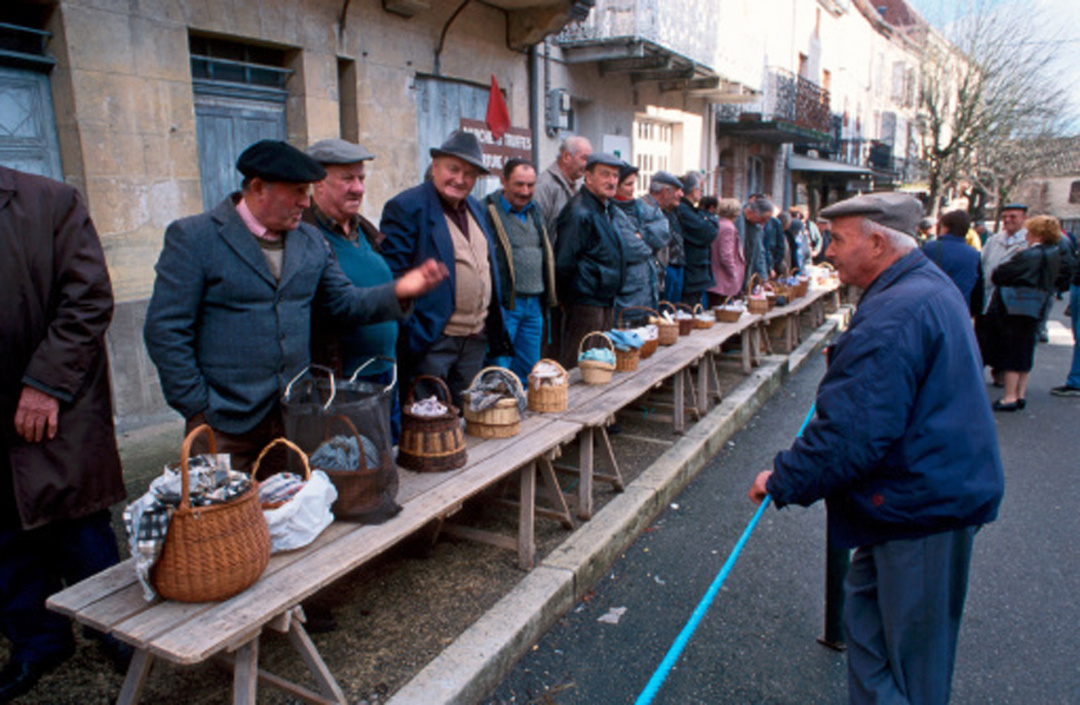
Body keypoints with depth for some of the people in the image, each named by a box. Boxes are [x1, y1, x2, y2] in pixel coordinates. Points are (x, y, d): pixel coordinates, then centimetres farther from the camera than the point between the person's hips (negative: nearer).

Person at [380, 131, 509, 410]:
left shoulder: (476, 208, 14)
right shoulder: (406, 207, -11)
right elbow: (393, 277, -14)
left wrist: (495, 329, 16)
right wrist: (410, 336, -18)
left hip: (476, 341, 7)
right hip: (431, 343, -7)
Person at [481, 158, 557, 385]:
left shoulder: (534, 211, 16)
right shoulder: (488, 211, -8)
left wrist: (548, 298, 19)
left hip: (534, 305, 7)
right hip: (504, 305, -7)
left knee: (528, 368, 14)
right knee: (498, 371, -4)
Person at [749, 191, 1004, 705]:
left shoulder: (892, 316, -25)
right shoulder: (933, 286, 10)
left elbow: (852, 432, -28)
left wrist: (783, 482, -17)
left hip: (919, 503, -11)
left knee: (910, 653, 5)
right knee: (866, 611, 21)